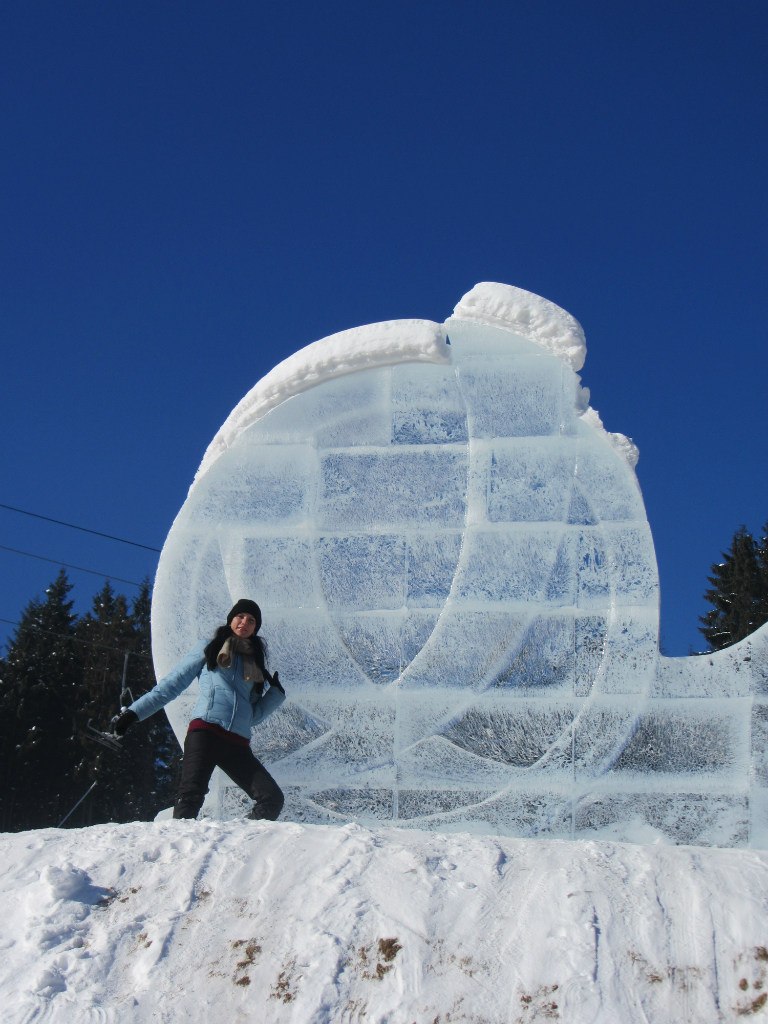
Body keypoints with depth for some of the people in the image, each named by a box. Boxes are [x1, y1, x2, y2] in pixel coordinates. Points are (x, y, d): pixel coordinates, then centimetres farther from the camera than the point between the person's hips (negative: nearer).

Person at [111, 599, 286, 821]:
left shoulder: (256, 665, 26)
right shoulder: (210, 650, 18)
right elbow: (170, 685, 14)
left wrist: (276, 694, 10)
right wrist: (134, 712, 7)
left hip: (238, 744, 4)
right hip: (205, 730, -4)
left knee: (273, 799, -14)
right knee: (191, 796, -25)